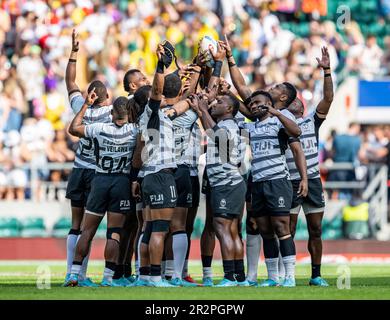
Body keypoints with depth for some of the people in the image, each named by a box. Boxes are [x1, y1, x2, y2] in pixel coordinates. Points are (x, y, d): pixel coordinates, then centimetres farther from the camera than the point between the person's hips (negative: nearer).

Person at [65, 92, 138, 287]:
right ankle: (107, 278, -5)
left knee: (88, 230, 7)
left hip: (100, 180, 1)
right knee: (114, 233, 0)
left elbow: (73, 129, 11)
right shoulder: (134, 130, -6)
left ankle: (74, 274, 5)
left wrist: (86, 105, 16)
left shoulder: (99, 129, -4)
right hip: (122, 182, -1)